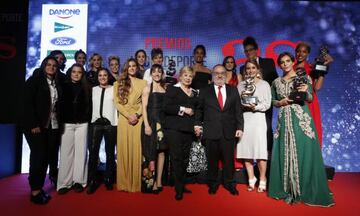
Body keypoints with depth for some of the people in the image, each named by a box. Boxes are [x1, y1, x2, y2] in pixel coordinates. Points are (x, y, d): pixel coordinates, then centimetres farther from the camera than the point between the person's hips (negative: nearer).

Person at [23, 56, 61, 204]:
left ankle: (53, 176, 29)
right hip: (37, 125, -4)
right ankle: (35, 190, 7)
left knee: (52, 153, 7)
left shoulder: (57, 83, 12)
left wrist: (59, 121, 4)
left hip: (53, 125, 4)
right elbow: (28, 103, -10)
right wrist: (34, 124, -16)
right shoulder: (34, 80, -2)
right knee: (39, 155, -3)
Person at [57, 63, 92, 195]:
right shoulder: (64, 86, 5)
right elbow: (59, 104, 1)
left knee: (81, 151, 3)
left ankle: (79, 181, 11)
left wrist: (87, 120, -3)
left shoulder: (86, 88, 7)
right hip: (67, 123, -1)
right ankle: (65, 182, 9)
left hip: (82, 124, 1)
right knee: (66, 152, 1)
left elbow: (89, 105, 6)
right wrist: (60, 121, -6)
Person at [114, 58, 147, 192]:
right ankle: (124, 183, 9)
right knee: (124, 150, 1)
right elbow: (117, 102, 2)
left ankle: (136, 183, 8)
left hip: (138, 119, 0)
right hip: (124, 119, 0)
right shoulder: (118, 83, 12)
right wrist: (128, 116, -10)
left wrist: (137, 115, -12)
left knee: (137, 150, -1)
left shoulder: (143, 83, 12)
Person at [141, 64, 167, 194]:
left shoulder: (165, 88, 11)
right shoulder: (147, 88, 1)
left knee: (161, 152, 6)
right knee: (151, 152, -1)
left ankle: (158, 182, 16)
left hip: (162, 123, 4)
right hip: (151, 122, -4)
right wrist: (146, 125, -13)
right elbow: (144, 108, -5)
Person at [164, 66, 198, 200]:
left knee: (185, 158, 7)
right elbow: (166, 107, -7)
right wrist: (183, 109, -11)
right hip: (174, 129, -5)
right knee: (176, 158, -5)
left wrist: (193, 112, 7)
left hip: (188, 129, 5)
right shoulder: (172, 89, 5)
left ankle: (182, 185, 20)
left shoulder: (194, 93, 20)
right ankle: (179, 189, 2)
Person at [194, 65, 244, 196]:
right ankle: (212, 184, 26)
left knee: (229, 159, 8)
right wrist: (197, 124, 2)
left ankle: (229, 183, 27)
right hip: (211, 131, -1)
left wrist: (240, 127, 1)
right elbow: (199, 109, 11)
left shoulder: (233, 90, 9)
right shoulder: (205, 91, 6)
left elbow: (238, 110, 7)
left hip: (229, 131, 1)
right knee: (212, 159, 8)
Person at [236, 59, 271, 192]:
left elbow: (267, 104, 0)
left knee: (260, 150, -5)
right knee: (246, 150, 3)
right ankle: (251, 179, 15)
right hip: (244, 119, 3)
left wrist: (255, 107, -15)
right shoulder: (241, 85, 13)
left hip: (258, 118, -2)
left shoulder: (264, 84, 6)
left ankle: (262, 180, 10)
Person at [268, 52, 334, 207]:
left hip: (301, 119, -2)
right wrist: (281, 102, -4)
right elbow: (273, 101, 16)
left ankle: (305, 190, 9)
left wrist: (306, 91, -20)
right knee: (284, 154, 2)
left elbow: (310, 99, 1)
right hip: (284, 121, 3)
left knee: (303, 152, -4)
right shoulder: (276, 82, 13)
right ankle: (287, 190, 14)